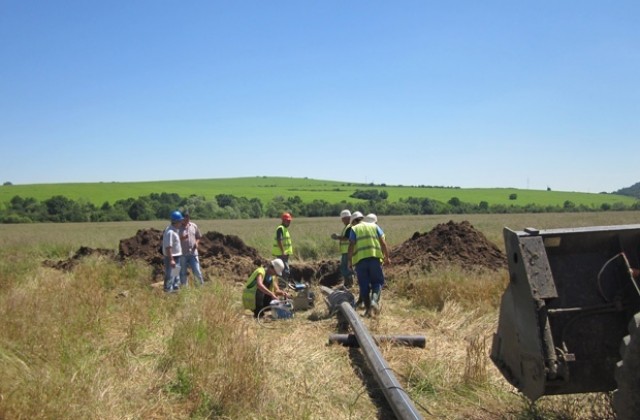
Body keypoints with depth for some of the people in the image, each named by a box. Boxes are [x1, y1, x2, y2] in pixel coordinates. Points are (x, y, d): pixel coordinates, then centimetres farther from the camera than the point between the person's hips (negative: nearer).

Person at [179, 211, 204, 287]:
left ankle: (202, 285, 18)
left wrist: (196, 242, -3)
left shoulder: (194, 226, 6)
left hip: (193, 253, 2)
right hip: (182, 254, -2)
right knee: (183, 272, 7)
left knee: (197, 271, 1)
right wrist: (182, 238, -25)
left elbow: (198, 237, 18)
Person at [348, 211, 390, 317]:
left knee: (364, 285, 8)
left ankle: (368, 308, 7)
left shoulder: (354, 229, 10)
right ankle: (374, 300, -18)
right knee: (377, 281, 8)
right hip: (375, 257, 1)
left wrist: (350, 261, 2)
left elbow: (351, 246, -2)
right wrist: (387, 257, 11)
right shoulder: (374, 226, 17)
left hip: (360, 259, -1)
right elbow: (383, 243, 8)